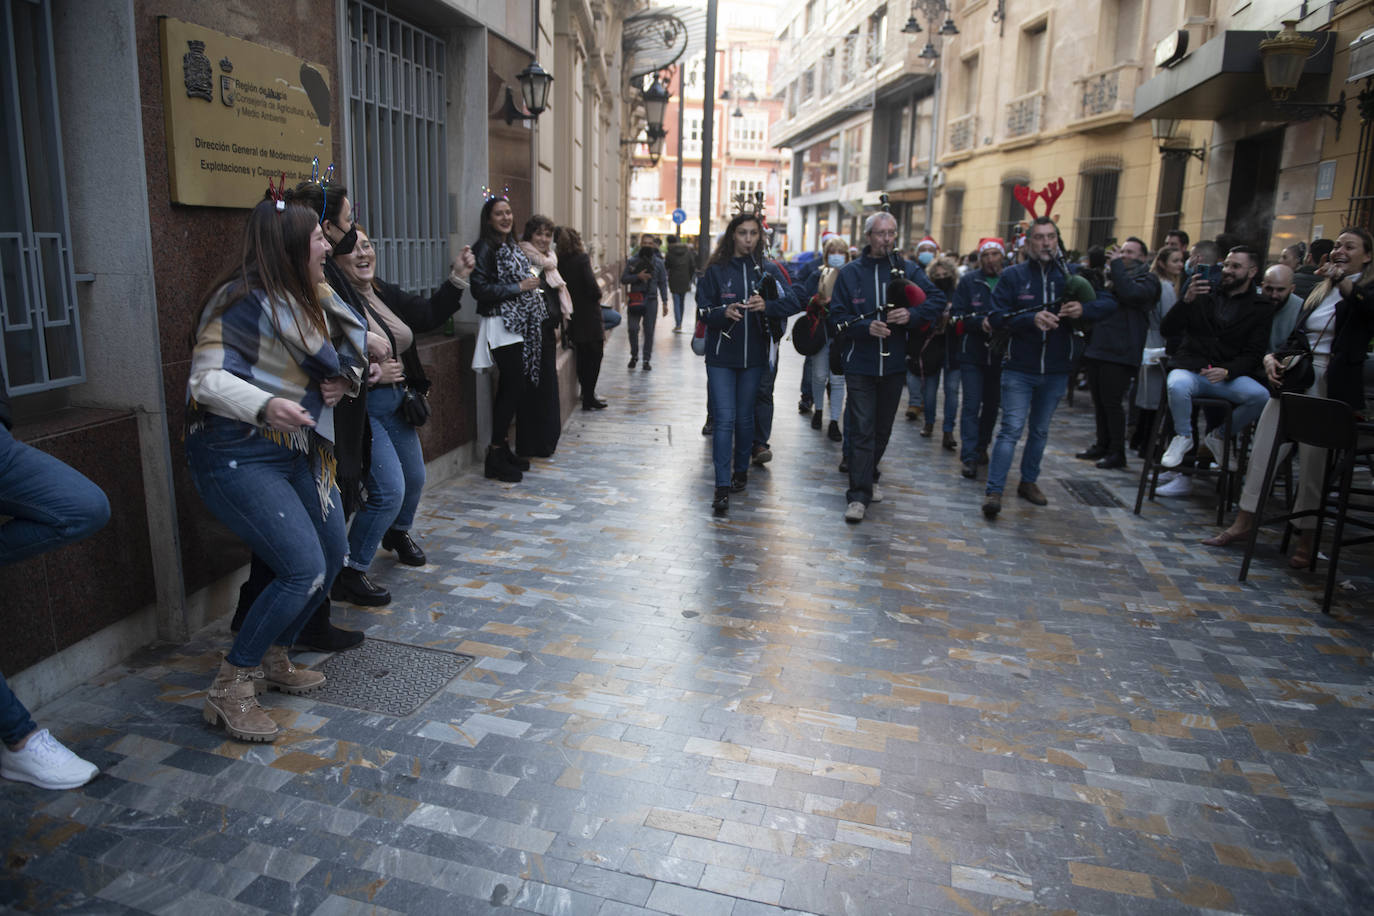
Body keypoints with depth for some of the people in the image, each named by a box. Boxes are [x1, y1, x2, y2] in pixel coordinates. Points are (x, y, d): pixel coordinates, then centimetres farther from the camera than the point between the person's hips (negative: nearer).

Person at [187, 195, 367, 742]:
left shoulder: (310, 301, 11)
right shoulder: (243, 299, -15)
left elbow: (340, 356, 23)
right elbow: (206, 378, -19)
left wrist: (342, 380, -1)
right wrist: (266, 406, -36)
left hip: (298, 451, 9)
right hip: (237, 455, -9)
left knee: (332, 556, 11)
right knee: (304, 568, -18)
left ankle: (273, 660, 29)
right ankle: (229, 690, -3)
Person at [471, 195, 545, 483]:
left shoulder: (512, 247, 17)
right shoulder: (485, 248, -9)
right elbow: (480, 289, -17)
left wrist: (532, 283, 10)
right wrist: (520, 287, -16)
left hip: (520, 325, 9)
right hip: (501, 326, -8)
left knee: (510, 388, 9)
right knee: (514, 387, -11)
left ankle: (501, 449, 17)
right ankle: (495, 458, -4)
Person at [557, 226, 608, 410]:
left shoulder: (560, 262, 3)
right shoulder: (582, 258, -13)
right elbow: (592, 286, -20)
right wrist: (598, 294, 0)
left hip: (573, 316, 6)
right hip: (589, 316, -6)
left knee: (582, 356, 16)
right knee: (594, 355, 3)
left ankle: (587, 394, 24)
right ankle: (589, 398, 2)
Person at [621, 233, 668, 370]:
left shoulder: (658, 263, 5)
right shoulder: (632, 261, 3)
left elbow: (663, 283, 6)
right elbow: (623, 279, 1)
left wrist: (665, 302, 2)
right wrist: (637, 276, -15)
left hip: (651, 299, 0)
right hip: (635, 299, 0)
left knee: (649, 330, 1)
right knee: (633, 329, -7)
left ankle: (646, 360, 13)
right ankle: (634, 356, 14)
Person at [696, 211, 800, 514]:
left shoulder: (768, 269, 4)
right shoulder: (715, 270, 0)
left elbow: (792, 303, -4)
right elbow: (703, 310, -3)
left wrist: (766, 305, -23)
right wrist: (724, 312, -24)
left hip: (753, 355, 2)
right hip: (721, 355, -2)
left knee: (744, 417, 13)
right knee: (724, 418, -7)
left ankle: (741, 471, 32)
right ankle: (722, 486, -5)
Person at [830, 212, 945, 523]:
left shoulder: (909, 270, 5)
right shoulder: (850, 273, 0)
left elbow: (938, 299, -1)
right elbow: (837, 316, -2)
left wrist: (912, 314, -18)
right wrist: (865, 327, -19)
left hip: (894, 364, 3)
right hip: (860, 364, -3)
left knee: (882, 429, 15)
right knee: (861, 430, -7)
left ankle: (868, 478, 34)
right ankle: (859, 495, -5)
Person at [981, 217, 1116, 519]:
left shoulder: (1072, 275, 4)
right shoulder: (1013, 275, -2)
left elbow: (1108, 302, 1)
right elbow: (997, 316, -10)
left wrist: (1084, 309, -21)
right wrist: (1031, 319, -25)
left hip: (1056, 370, 4)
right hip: (1019, 369, -3)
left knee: (1040, 430, 15)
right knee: (1012, 429, -11)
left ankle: (1028, 482, 30)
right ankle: (993, 492, -12)